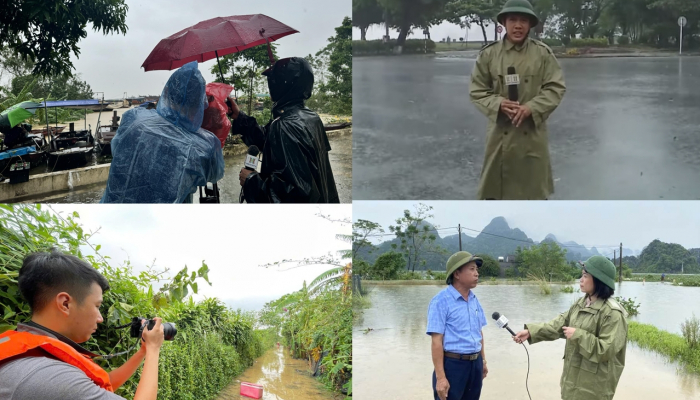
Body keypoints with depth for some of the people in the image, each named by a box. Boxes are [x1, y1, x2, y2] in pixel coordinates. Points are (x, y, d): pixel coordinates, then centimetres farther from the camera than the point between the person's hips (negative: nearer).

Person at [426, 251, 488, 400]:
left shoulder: (474, 299, 9)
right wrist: (440, 377, -21)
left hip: (475, 364, 7)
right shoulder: (441, 301, -14)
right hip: (452, 365, -7)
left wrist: (483, 361, 20)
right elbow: (436, 341, -17)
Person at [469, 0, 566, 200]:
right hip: (500, 132, 0)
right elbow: (477, 90, 2)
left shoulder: (543, 53, -1)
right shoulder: (489, 54, -1)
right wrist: (499, 104, -17)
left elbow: (556, 87, -2)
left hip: (532, 133, 0)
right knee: (495, 188, 7)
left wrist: (531, 108, -18)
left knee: (534, 187, 11)